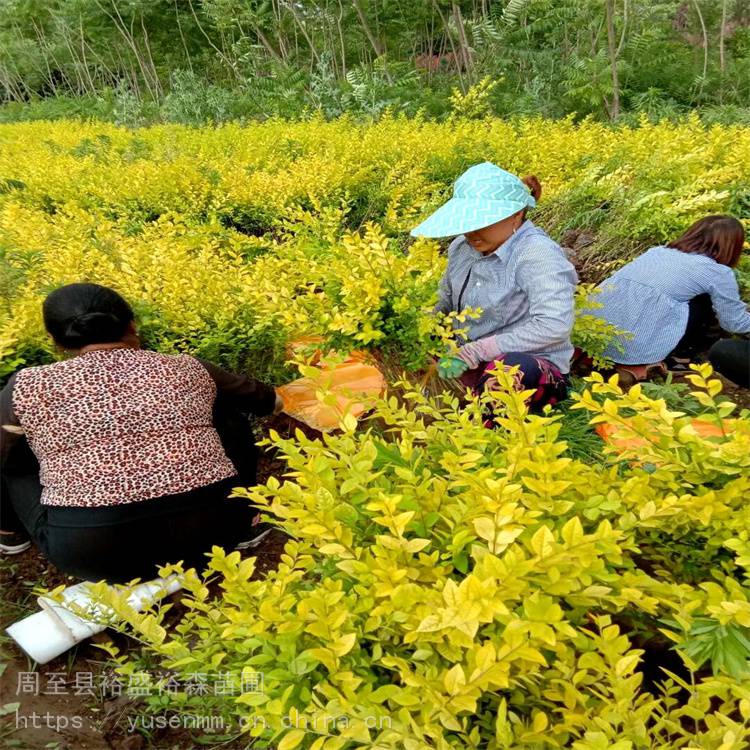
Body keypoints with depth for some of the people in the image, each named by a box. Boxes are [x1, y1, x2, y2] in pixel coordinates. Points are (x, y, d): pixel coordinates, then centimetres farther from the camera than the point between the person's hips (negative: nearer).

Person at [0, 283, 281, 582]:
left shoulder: (28, 386, 1)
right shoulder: (187, 368, 7)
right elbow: (256, 395, 24)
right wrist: (276, 400, 46)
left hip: (89, 549, -1)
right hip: (212, 528, 2)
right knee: (228, 411, 23)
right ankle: (244, 522, 24)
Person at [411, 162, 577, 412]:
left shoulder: (537, 254, -18)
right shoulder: (462, 248, 4)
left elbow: (554, 325, -29)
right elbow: (444, 301, 18)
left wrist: (474, 352, -28)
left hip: (533, 370, -6)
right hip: (470, 365, 7)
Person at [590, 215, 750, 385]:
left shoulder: (659, 250, 25)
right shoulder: (718, 272, 8)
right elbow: (735, 323, 20)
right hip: (637, 346, -6)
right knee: (705, 303, 16)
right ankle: (669, 360, 15)